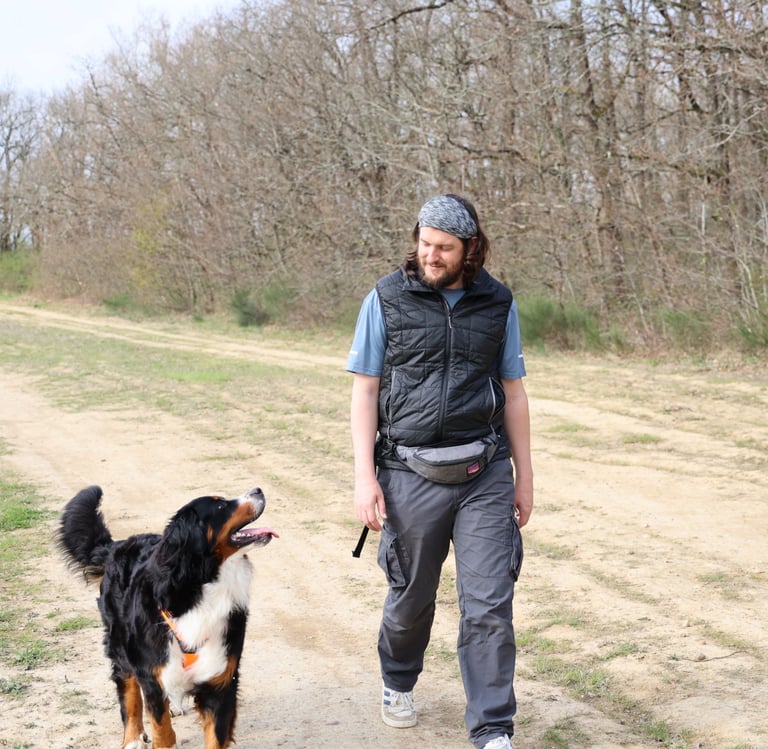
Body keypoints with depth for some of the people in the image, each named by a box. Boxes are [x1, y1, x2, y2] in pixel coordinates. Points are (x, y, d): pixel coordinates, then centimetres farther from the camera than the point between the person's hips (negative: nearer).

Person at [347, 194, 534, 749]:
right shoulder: (387, 300, -2)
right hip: (411, 474, -1)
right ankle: (399, 683, 43)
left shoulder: (498, 304, 4)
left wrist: (524, 476, 11)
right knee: (412, 597, 14)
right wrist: (364, 477, -7)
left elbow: (513, 393, 11)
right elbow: (365, 391, -1)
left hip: (485, 475, 1)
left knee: (490, 606, -4)